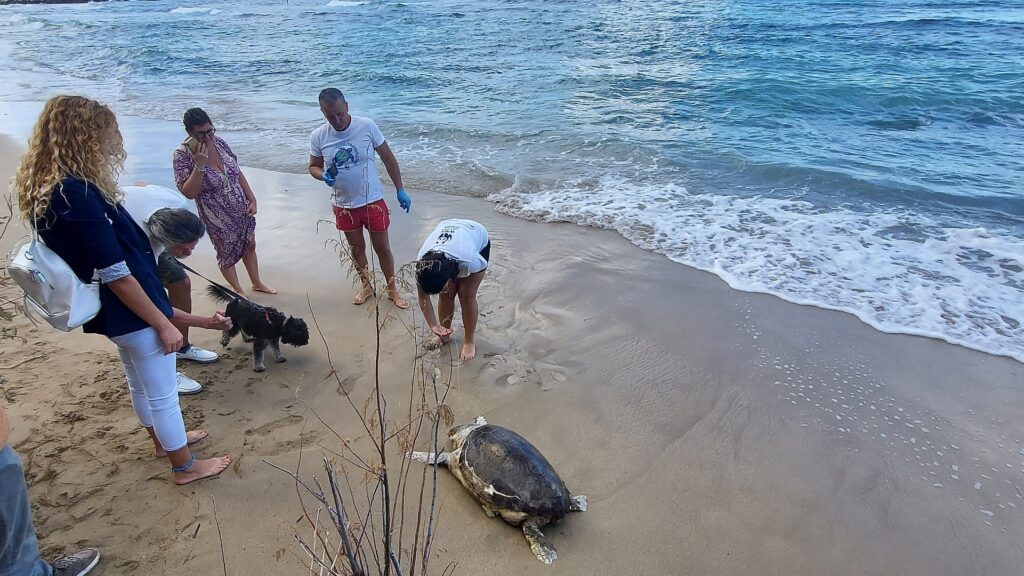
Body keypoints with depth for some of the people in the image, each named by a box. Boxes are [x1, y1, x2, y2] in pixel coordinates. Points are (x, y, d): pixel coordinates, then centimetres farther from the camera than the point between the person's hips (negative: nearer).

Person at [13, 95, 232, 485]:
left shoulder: (45, 188, 3)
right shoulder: (77, 193, -27)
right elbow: (116, 275, -25)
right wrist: (163, 324, -18)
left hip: (113, 310, 10)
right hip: (131, 312, -10)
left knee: (140, 384, 27)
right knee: (162, 394, 8)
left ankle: (163, 441, 48)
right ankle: (185, 466, 25)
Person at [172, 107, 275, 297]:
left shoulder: (219, 141, -6)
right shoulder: (182, 154, -20)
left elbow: (238, 173, 4)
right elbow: (189, 193, -24)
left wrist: (252, 199, 2)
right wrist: (199, 165, -33)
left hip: (242, 209, 5)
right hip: (218, 218, -5)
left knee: (250, 246, 20)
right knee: (227, 254, 14)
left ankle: (257, 283, 41)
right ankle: (238, 290, 35)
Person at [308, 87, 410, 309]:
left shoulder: (367, 126, -14)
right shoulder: (318, 137, -8)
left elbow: (388, 158, -5)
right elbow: (313, 167, 5)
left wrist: (400, 190, -5)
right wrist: (323, 176, -19)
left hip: (372, 201, -2)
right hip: (344, 205, 2)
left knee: (382, 247, 8)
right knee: (356, 248, 18)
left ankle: (392, 289, 28)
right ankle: (366, 286, 40)